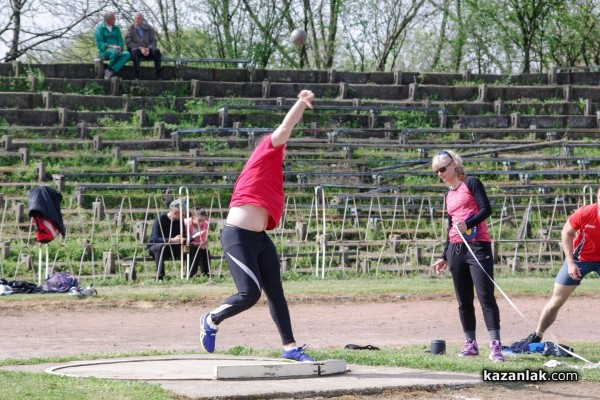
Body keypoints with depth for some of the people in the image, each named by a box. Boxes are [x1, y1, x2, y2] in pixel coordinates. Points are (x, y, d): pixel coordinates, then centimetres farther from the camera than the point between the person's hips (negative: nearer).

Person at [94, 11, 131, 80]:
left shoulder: (116, 28, 16)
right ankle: (109, 69, -15)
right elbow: (100, 44, -8)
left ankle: (111, 71, -34)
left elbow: (120, 41, 11)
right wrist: (111, 46, -22)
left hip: (117, 51, 5)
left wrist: (119, 48, -12)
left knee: (127, 54, -29)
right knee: (114, 52, -40)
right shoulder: (99, 28, 1)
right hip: (104, 51, -5)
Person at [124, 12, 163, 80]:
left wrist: (148, 49, -15)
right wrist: (140, 48, -17)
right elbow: (128, 42, -5)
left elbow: (153, 41, 7)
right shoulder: (130, 28, 4)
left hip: (148, 51, 2)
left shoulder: (149, 28, 10)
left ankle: (158, 76, -29)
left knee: (156, 50, -29)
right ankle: (137, 77, -41)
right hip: (137, 49, -2)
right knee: (135, 50, -37)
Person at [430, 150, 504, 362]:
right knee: (464, 300, 6)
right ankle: (470, 344, 10)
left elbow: (486, 208, -11)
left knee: (486, 296, -13)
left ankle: (495, 345, -17)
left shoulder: (470, 183, 0)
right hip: (456, 249, 7)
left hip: (478, 246, -7)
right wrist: (445, 257, 25)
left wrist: (467, 224, -24)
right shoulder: (449, 195, 20)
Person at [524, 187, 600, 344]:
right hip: (579, 258, 0)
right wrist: (570, 263, -12)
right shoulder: (584, 213, -26)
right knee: (556, 301, 5)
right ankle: (536, 336, 19)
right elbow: (566, 233, -8)